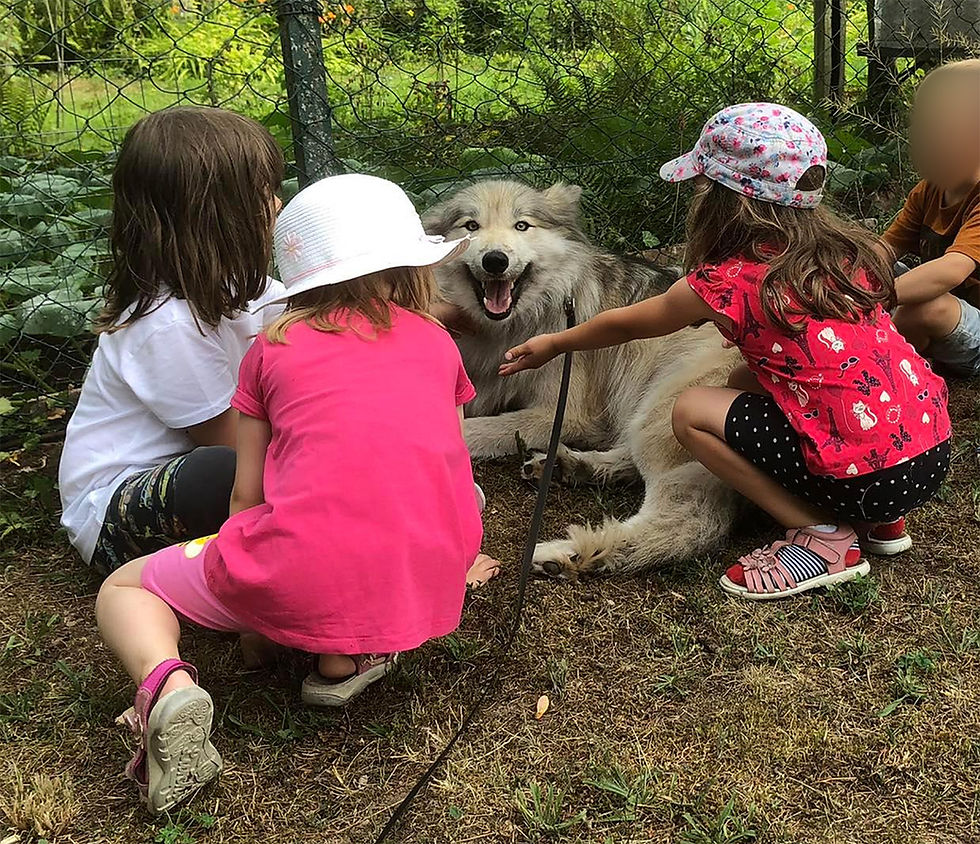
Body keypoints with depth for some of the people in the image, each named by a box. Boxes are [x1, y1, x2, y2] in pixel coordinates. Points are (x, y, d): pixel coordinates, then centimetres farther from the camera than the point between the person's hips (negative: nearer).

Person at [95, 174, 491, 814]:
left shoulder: (273, 349, 9)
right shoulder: (437, 341, 15)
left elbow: (247, 492, 10)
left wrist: (238, 585, 27)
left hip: (301, 585, -2)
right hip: (432, 585, 2)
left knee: (123, 589, 22)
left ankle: (167, 684, -12)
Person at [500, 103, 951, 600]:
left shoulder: (727, 283, -10)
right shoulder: (844, 250, 7)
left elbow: (626, 323, 10)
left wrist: (552, 344, 27)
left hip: (870, 480, -7)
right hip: (935, 451, 7)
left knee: (690, 412, 1)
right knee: (746, 381, 22)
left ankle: (823, 536, 0)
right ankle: (878, 520, 18)